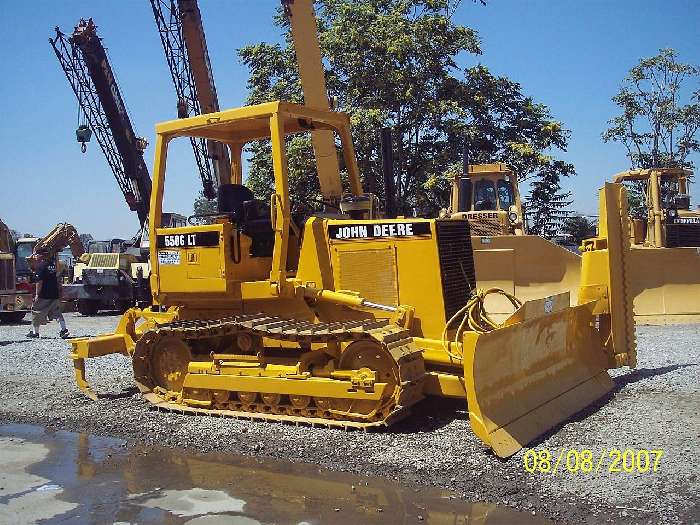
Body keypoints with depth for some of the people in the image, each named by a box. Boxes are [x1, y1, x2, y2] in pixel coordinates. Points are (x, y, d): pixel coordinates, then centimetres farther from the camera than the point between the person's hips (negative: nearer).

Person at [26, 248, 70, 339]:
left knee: (37, 312, 7)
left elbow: (39, 281, -17)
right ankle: (64, 329, -4)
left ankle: (35, 332, 15)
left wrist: (37, 295, -15)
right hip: (55, 294, 7)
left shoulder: (40, 265, -12)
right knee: (57, 312, 8)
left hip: (44, 295, -7)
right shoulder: (53, 263, 10)